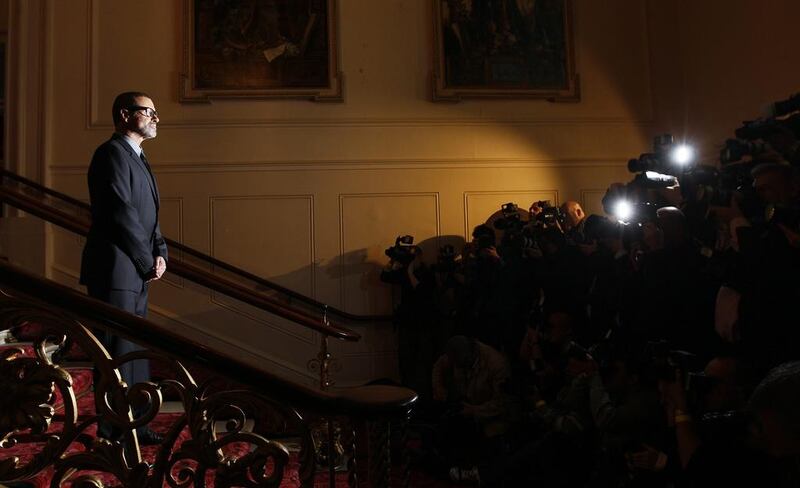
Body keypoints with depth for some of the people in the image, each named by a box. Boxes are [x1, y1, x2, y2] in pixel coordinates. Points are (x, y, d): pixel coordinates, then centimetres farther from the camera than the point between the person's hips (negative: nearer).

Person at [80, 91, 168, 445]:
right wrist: (148, 263, -11)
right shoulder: (112, 152, -10)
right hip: (115, 270, -10)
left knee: (136, 350, 14)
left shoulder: (137, 157, 20)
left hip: (136, 273, 10)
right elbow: (121, 213, -19)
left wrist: (160, 254, 3)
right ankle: (112, 430, 8)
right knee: (117, 351, -3)